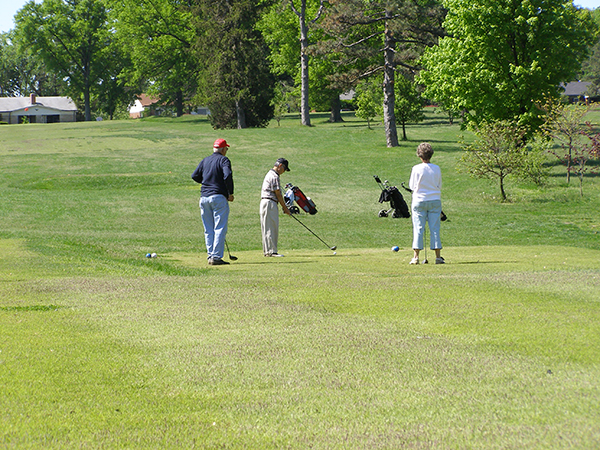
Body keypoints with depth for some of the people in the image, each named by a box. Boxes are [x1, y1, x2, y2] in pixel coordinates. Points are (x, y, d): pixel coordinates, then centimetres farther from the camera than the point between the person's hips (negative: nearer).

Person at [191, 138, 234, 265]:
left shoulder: (205, 160, 15)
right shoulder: (223, 159, -3)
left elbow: (195, 176, 11)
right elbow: (227, 175, -18)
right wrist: (230, 193, -9)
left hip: (204, 198, 6)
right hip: (219, 197, -6)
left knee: (208, 230, 11)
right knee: (220, 229, -5)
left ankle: (210, 256, 10)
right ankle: (216, 257, -11)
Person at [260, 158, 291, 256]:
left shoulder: (270, 174, 20)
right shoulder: (274, 176, -13)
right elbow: (278, 194, -12)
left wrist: (284, 206, 18)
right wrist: (285, 207, -5)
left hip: (265, 202, 10)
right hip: (270, 203, -10)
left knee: (268, 228, 11)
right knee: (271, 227, -9)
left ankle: (267, 251, 13)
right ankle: (271, 251, -9)